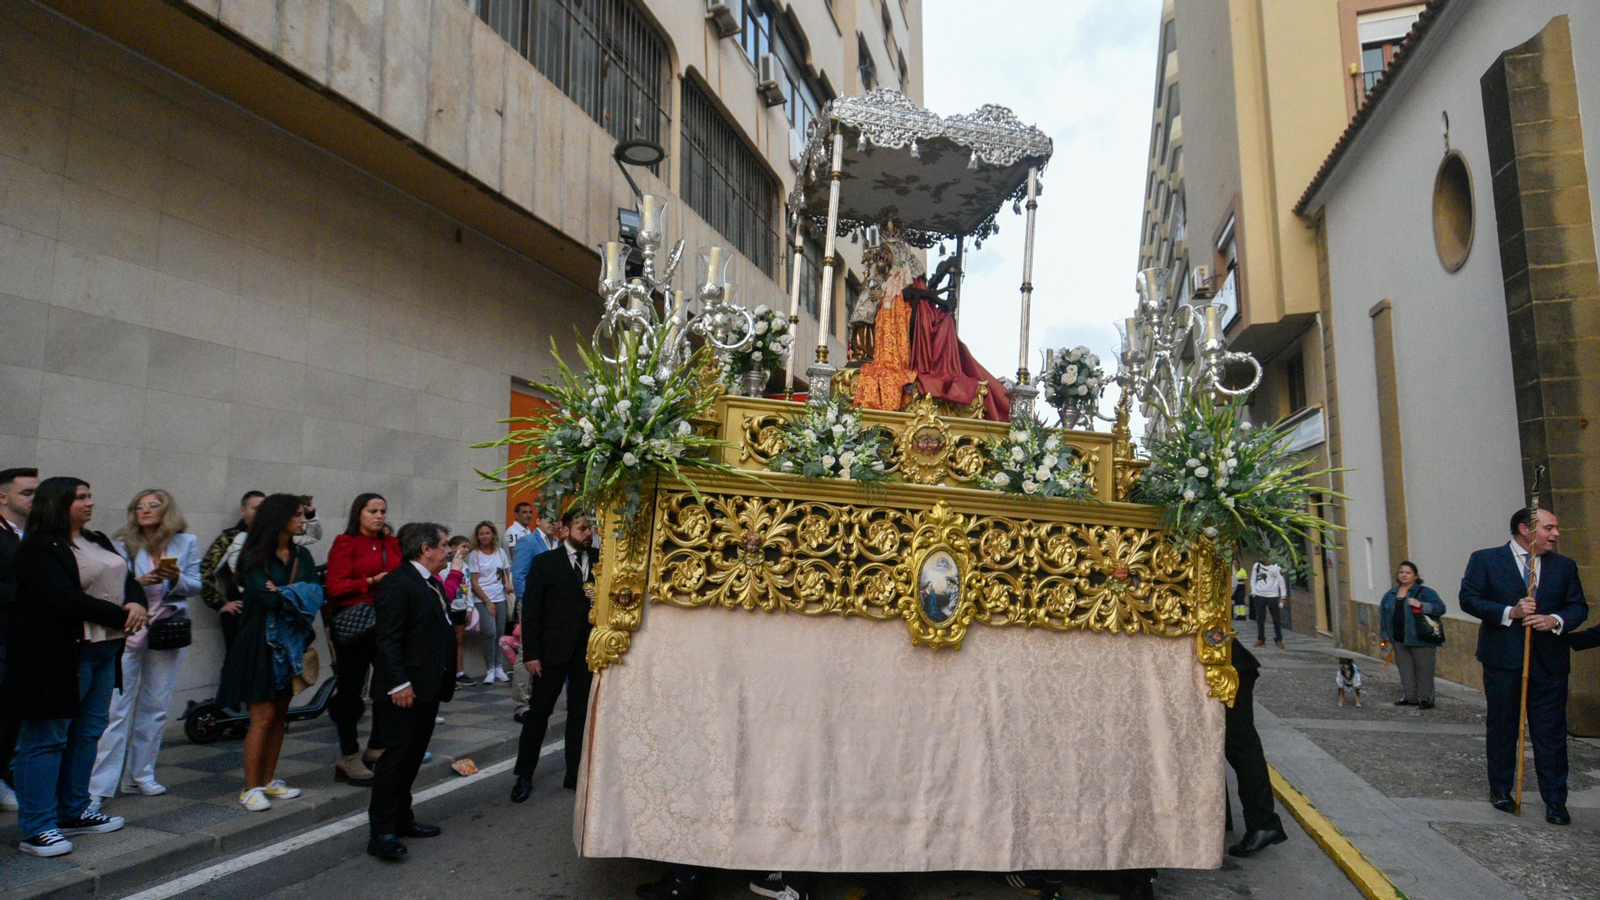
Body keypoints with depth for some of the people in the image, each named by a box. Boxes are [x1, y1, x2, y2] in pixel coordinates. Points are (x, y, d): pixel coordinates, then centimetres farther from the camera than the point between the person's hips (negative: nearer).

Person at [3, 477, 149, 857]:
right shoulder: (38, 548, -9)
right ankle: (36, 829, 7)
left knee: (87, 734, 12)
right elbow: (64, 599, -19)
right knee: (46, 739, 0)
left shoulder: (98, 542, 16)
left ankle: (74, 813, 23)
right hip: (60, 657, -8)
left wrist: (137, 604, -9)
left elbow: (130, 580, 13)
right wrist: (121, 616, -15)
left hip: (103, 652, 8)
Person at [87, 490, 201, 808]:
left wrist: (177, 579, -17)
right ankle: (100, 786, 1)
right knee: (117, 709, -5)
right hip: (128, 631, -2)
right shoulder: (124, 544, 2)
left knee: (155, 708, 9)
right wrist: (139, 582, -21)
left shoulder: (186, 542, 6)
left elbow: (196, 586, 3)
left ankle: (140, 775, 21)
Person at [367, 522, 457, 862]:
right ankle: (381, 832, 1)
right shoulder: (398, 585, -15)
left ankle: (401, 819, 25)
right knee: (397, 755, -6)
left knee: (413, 755, 15)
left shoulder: (434, 585, 16)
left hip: (429, 689, 10)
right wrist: (399, 683, -22)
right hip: (405, 691, -9)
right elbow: (388, 639, -19)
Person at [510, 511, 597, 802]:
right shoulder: (545, 562, -2)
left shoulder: (600, 560, 4)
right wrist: (531, 654, -8)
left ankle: (574, 774, 23)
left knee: (580, 712, 11)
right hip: (554, 649, -2)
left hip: (589, 649, 2)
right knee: (538, 712, 7)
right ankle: (524, 776, 20)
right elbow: (531, 610, -4)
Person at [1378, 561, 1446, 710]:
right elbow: (1384, 615, 15)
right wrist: (1385, 636, 13)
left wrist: (1421, 605, -27)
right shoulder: (1391, 594, 11)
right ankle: (1409, 697, 19)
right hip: (1399, 640, 5)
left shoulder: (1424, 592, -6)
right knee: (1405, 669, 11)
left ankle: (1426, 698, 11)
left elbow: (1441, 608, -15)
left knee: (1423, 669, 1)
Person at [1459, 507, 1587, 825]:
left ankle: (1555, 801, 12)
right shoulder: (1485, 560, -1)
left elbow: (1579, 606, 8)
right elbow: (1468, 599, -5)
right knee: (1502, 728, 9)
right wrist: (1509, 613, -17)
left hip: (1549, 661, 2)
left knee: (1551, 733, 3)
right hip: (1503, 659, -2)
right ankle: (1501, 791, 24)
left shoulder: (1565, 566, 9)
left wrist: (1556, 620, -12)